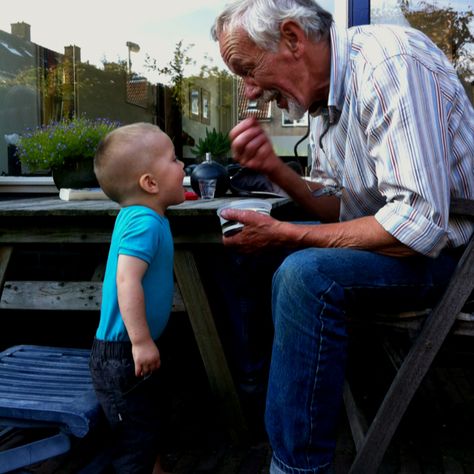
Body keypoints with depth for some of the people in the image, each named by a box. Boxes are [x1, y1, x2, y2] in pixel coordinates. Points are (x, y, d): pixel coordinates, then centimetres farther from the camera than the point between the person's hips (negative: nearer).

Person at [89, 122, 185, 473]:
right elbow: (127, 280, -33)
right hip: (123, 352, -10)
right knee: (136, 436, 4)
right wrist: (141, 341, -32)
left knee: (149, 425, 29)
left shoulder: (140, 215, 6)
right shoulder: (145, 222, -24)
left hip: (133, 348, 10)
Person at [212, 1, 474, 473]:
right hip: (383, 235, 9)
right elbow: (341, 209, 7)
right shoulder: (322, 96, 3)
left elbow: (419, 225, -32)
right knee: (249, 252, 6)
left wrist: (288, 235, -25)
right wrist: (278, 171, -10)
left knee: (306, 273, -31)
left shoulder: (389, 61, -24)